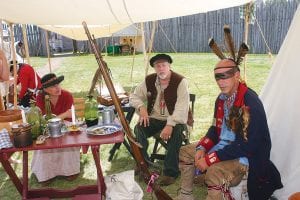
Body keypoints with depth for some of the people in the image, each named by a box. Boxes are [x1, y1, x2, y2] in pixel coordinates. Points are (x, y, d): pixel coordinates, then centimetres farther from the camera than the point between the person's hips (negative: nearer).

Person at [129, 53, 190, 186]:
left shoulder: (180, 81, -13)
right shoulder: (149, 80, 2)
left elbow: (182, 107, -22)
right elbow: (134, 96, 10)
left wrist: (170, 125, -36)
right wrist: (141, 107, -13)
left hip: (174, 120, -3)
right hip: (154, 119, 4)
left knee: (176, 132, -35)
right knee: (138, 129, -23)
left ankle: (170, 172, -19)